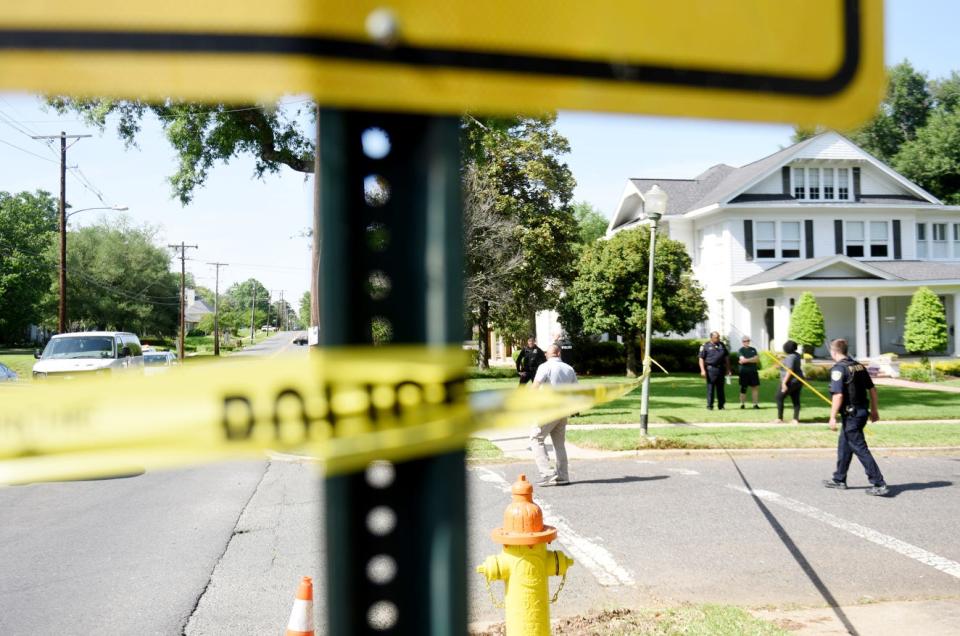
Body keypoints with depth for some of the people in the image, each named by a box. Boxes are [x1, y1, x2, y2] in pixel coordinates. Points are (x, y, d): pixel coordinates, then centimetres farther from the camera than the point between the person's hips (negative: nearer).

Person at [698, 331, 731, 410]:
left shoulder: (722, 345, 13)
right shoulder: (705, 346, -1)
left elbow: (726, 357, 19)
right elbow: (701, 359, -4)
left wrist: (728, 369, 14)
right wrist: (703, 370, -13)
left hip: (721, 369, 4)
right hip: (711, 369, -4)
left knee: (720, 388, 8)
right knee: (710, 388, -2)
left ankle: (721, 405, 13)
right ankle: (709, 406, 4)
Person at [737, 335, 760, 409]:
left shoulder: (753, 349, 15)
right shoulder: (741, 350, 0)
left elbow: (757, 359, 2)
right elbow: (742, 360, -14)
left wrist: (747, 360, -9)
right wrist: (753, 359, -9)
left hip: (753, 371, 4)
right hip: (744, 372, -4)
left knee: (756, 387, -1)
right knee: (743, 388, 1)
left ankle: (755, 404, 2)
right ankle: (742, 404, 8)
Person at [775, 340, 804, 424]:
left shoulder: (790, 357, -21)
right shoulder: (796, 355, 9)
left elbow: (790, 371, -26)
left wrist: (784, 382, -26)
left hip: (790, 381, -9)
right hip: (798, 381, 9)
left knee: (779, 398, 2)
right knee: (796, 400, 9)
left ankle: (780, 419, 4)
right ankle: (796, 419, 7)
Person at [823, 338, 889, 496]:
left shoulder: (838, 369, -16)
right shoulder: (858, 366, 9)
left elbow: (838, 395, -23)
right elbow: (872, 389, 12)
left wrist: (832, 417, -19)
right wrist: (874, 409, 20)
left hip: (850, 414, -9)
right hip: (862, 411, 9)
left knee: (860, 449, -5)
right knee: (844, 446, 20)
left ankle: (879, 484, -8)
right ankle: (839, 480, 30)